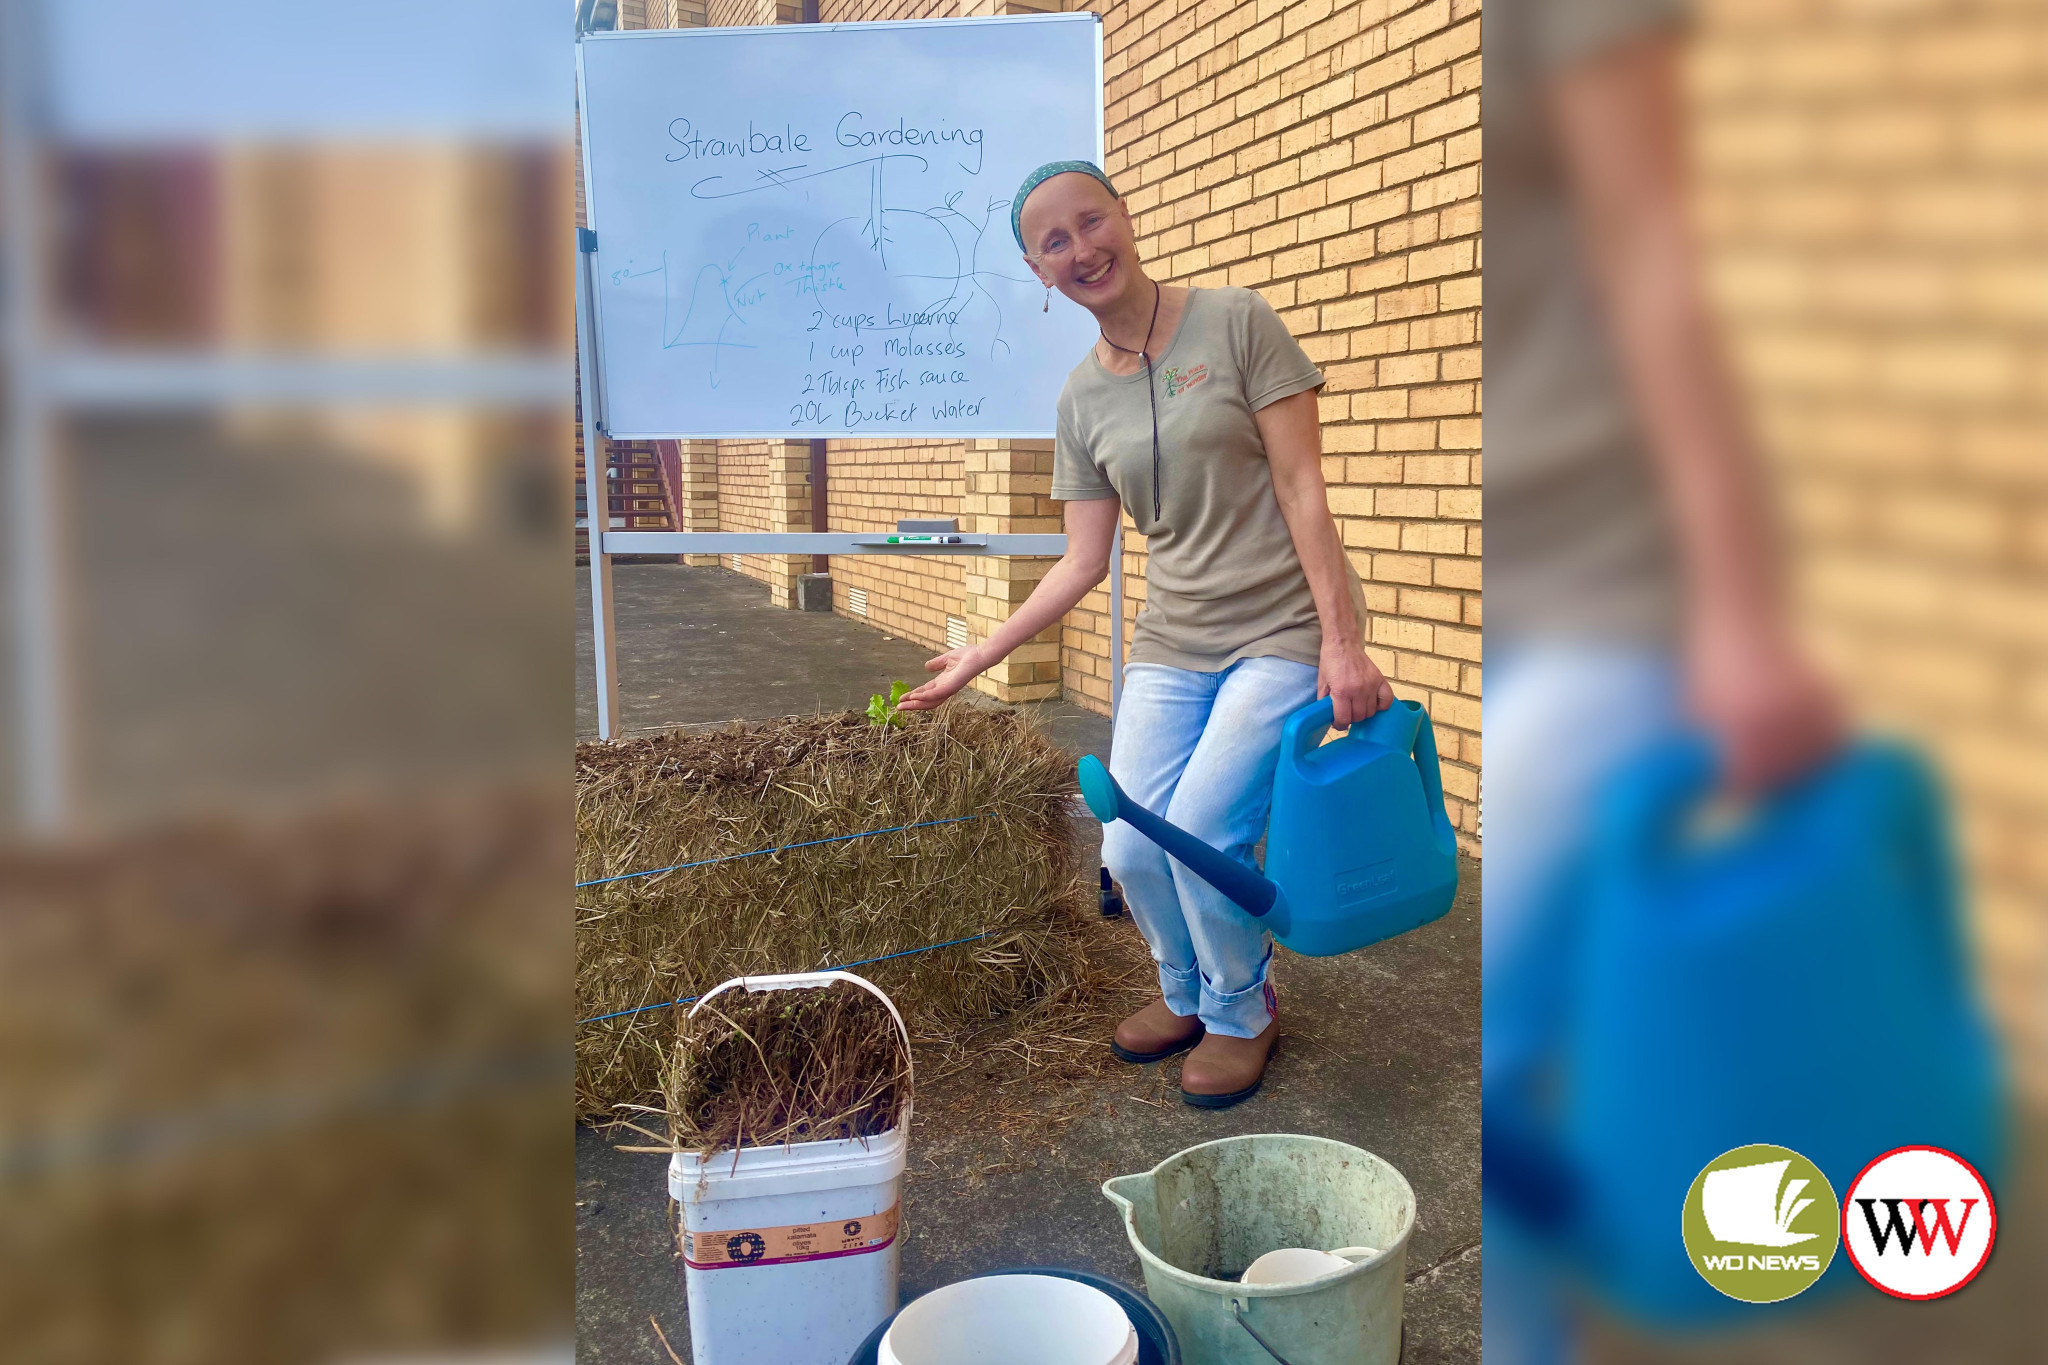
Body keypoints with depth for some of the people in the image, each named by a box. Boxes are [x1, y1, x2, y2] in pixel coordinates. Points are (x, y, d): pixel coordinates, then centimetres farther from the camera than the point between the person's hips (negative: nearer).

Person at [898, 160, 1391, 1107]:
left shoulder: (1235, 324, -6)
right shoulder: (1081, 398, 7)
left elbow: (1302, 485, -10)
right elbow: (1084, 561, 9)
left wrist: (1342, 642, -15)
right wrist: (979, 658, 7)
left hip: (1284, 633, -4)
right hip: (1172, 646, 4)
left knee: (1200, 829, -17)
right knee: (1131, 850, -5)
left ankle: (1241, 1011, 13)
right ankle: (1188, 992, 28)